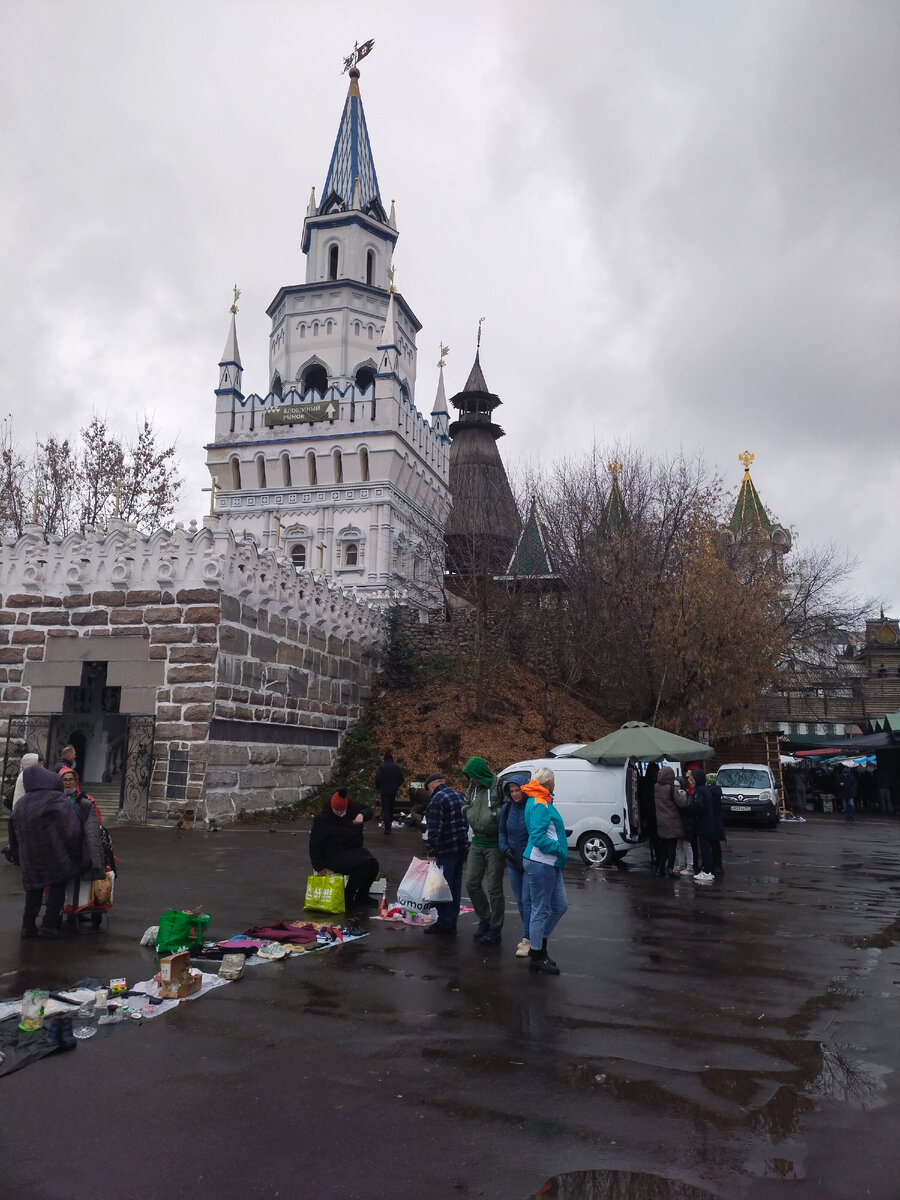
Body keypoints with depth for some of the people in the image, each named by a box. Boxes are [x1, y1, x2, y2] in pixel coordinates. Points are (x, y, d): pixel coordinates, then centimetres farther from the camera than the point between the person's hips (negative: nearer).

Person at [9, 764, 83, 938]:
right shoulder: (57, 799, -11)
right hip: (55, 856, -5)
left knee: (34, 888, 19)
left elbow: (14, 837, 17)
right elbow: (71, 829, -16)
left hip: (29, 858, 5)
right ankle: (49, 924, 4)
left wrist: (18, 858, 25)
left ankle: (28, 925, 18)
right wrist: (74, 855, -6)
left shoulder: (19, 805, 10)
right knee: (58, 885, 9)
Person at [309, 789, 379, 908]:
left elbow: (368, 810, 15)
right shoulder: (322, 818, -16)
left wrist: (362, 815, -10)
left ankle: (362, 896, 6)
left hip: (353, 849, 7)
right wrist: (320, 868, -10)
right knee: (363, 864, -28)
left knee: (373, 863, -16)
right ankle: (347, 898, -14)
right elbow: (314, 844, -12)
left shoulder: (352, 808, 0)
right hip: (334, 856, -7)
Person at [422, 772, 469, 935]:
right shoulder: (457, 795, 14)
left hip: (445, 851, -9)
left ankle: (445, 923, 3)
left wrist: (430, 852, -15)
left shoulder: (437, 800, -15)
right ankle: (452, 921, 20)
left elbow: (434, 830, -19)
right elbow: (465, 822, 20)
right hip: (462, 847, 9)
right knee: (455, 886, 13)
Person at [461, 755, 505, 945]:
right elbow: (466, 805, 20)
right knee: (471, 883, 10)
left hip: (495, 844, -7)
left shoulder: (500, 786, -17)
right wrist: (467, 810, -1)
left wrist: (495, 814, -28)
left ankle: (495, 928, 18)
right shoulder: (473, 787, 7)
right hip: (477, 842, 7)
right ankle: (484, 919, 30)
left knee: (494, 888, 3)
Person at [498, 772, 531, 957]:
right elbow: (501, 831, 12)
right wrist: (505, 848, -3)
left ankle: (527, 940, 3)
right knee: (520, 901, 14)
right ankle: (531, 935, 28)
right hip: (513, 862, 6)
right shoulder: (506, 809, 2)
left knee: (527, 901, -6)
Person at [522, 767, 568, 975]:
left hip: (549, 863, 10)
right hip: (540, 863, -10)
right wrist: (560, 850, -14)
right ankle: (537, 956, 13)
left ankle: (539, 945, 28)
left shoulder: (541, 802, 14)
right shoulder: (540, 805, -17)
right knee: (540, 910, 1)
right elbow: (538, 838, -23)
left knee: (560, 905, 16)